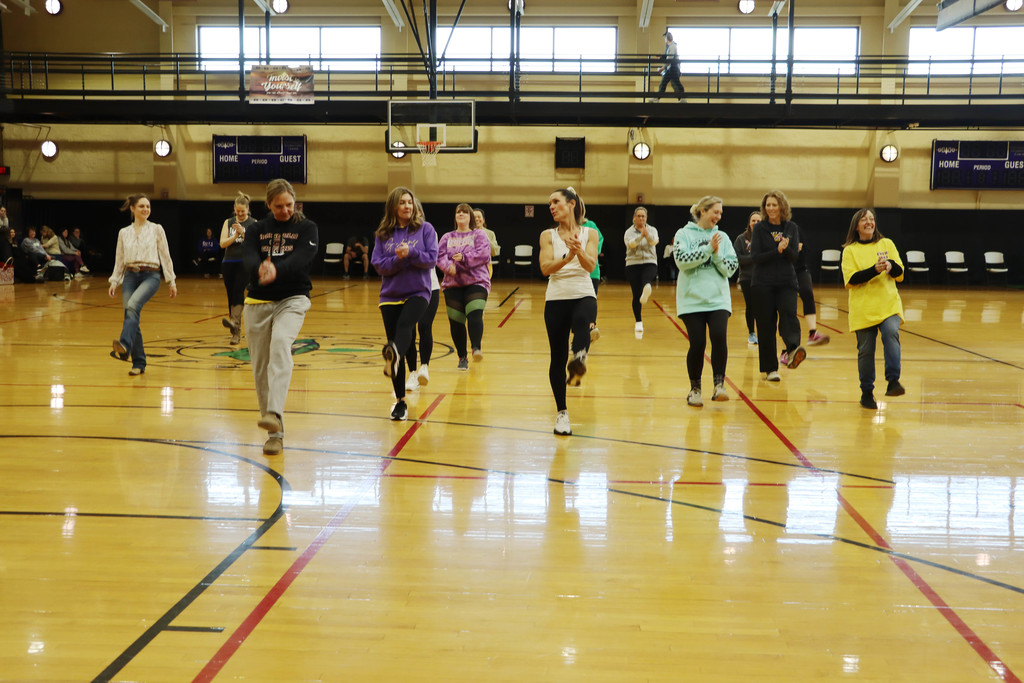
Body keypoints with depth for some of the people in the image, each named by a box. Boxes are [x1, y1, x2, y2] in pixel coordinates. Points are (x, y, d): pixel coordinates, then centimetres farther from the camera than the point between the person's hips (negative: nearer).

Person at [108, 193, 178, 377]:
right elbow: (119, 260, 17)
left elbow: (165, 256, 6)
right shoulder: (124, 233, 13)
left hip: (150, 275, -3)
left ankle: (124, 346, -47)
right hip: (130, 276, 4)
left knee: (133, 306, -31)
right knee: (132, 317, -4)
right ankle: (139, 363, 4)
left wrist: (171, 281, 3)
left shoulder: (156, 229, 6)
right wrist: (114, 281, 7)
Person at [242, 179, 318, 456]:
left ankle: (274, 414, -43)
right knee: (260, 369, 2)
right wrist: (260, 269, -35)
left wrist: (277, 270, -36)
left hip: (292, 300, -3)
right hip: (258, 302, 3)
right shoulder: (256, 229, 9)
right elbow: (248, 259, -10)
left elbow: (301, 258, -15)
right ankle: (275, 433, 12)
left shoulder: (307, 228, 3)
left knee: (280, 345, -31)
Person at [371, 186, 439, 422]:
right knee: (393, 338, 3)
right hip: (390, 296, 3)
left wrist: (410, 253, -20)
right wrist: (398, 259, -17)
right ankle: (400, 402, 11)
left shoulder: (425, 229, 1)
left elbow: (431, 259, -6)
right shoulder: (383, 234, 6)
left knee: (405, 324, -33)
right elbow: (379, 265, -1)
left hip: (417, 292, -2)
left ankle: (395, 354, -63)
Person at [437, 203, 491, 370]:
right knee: (456, 323, 0)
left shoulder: (479, 235, 8)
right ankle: (462, 357, 10)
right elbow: (440, 256, 3)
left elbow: (484, 254, -8)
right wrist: (448, 266, -18)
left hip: (476, 283, -3)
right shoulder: (447, 237, 17)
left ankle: (476, 348, -36)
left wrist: (464, 258, -18)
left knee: (475, 315, -25)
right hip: (452, 285, 3)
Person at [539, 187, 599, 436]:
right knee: (557, 359, 2)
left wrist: (579, 250, -29)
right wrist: (567, 258, -25)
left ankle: (578, 361, -61)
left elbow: (590, 266, -9)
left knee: (582, 321, -39)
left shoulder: (589, 234, 6)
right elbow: (546, 268, -7)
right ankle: (562, 413, 12)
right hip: (556, 298, 1)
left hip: (583, 295, -1)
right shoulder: (548, 235, 7)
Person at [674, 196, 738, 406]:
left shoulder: (723, 237, 12)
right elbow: (682, 260, -12)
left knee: (719, 337, -18)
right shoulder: (684, 234, 4)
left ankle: (719, 385, -12)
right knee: (698, 344, -4)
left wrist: (717, 254, -9)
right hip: (692, 299, -2)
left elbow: (731, 269, 6)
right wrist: (708, 248, -13)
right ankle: (695, 388, 14)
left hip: (718, 299, 2)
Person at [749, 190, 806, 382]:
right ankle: (770, 369, 7)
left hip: (786, 282, 1)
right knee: (766, 325, 0)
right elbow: (755, 257, -7)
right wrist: (777, 251, -18)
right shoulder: (759, 228, 2)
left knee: (789, 313, -24)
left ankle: (793, 350, -44)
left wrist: (785, 248, -20)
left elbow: (794, 257, 1)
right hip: (763, 284, -1)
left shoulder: (792, 228, 7)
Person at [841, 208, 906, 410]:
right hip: (863, 308, -1)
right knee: (865, 350, 2)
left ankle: (893, 381, -28)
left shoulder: (887, 244, 13)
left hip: (888, 304, 1)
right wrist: (875, 269, -20)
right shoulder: (850, 250, 5)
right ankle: (866, 392, 15)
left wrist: (891, 265, -14)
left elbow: (899, 273, 8)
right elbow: (851, 278, -7)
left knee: (891, 333, -26)